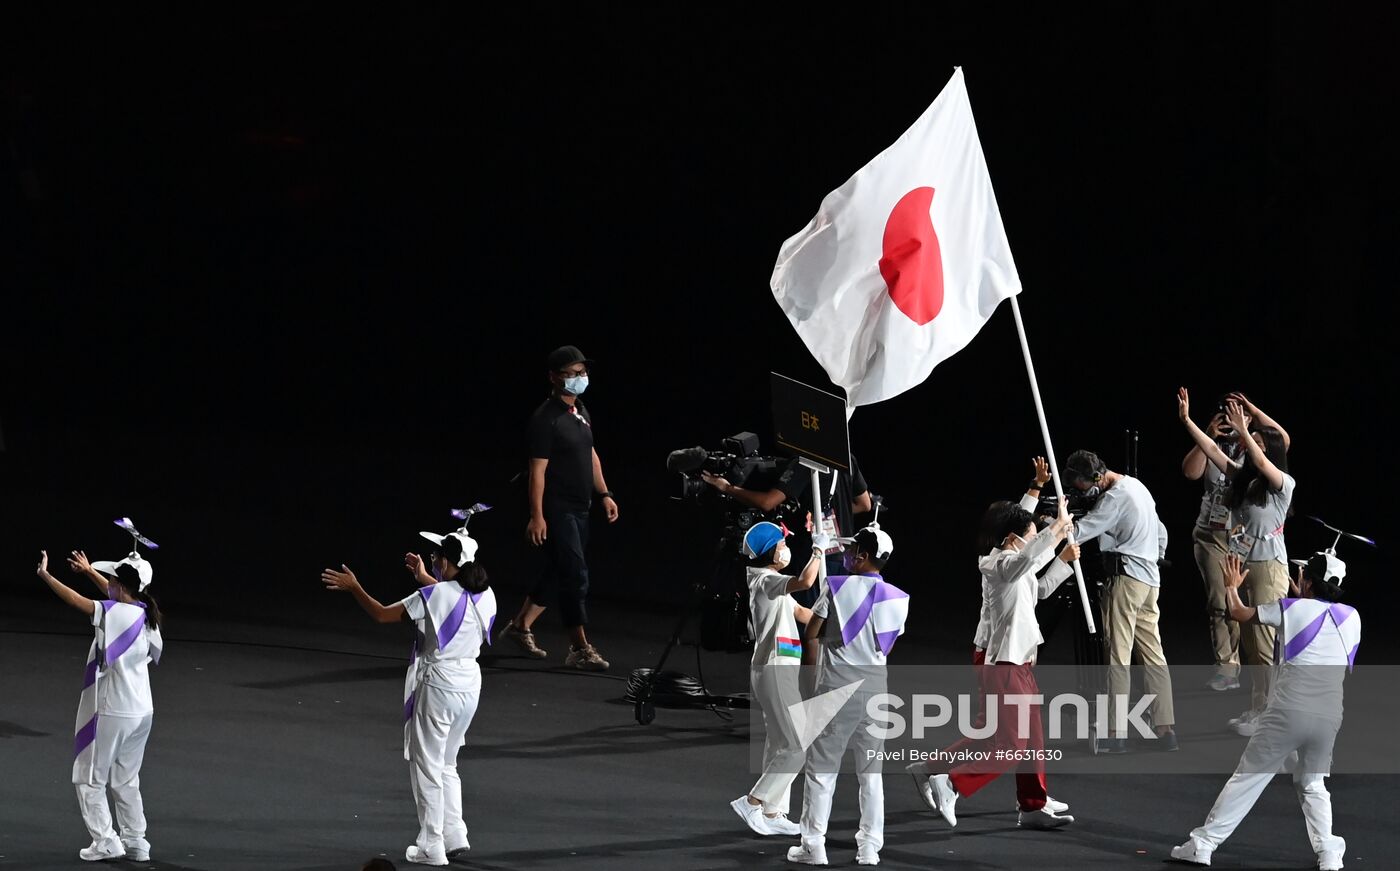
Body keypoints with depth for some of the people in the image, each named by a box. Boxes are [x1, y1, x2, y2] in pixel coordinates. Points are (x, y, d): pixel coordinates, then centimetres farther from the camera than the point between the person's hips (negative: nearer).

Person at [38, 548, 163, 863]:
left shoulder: (113, 615, -20)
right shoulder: (145, 614, 3)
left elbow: (75, 600, -16)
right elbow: (119, 596, 21)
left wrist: (44, 574, -4)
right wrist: (89, 570, 33)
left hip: (111, 712, -7)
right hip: (141, 712, 7)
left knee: (90, 779, 6)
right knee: (126, 781, 18)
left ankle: (105, 841, 3)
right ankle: (136, 842, 17)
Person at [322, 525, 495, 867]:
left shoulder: (436, 595, -17)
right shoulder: (484, 595, 1)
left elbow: (382, 614, -10)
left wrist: (354, 587, 1)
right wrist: (424, 578, 33)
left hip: (439, 685, -7)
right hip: (470, 683, 7)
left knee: (427, 766, 4)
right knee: (446, 764, 22)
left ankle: (431, 846, 6)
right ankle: (454, 834, 17)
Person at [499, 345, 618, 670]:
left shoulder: (581, 412, 12)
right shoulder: (546, 419, -16)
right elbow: (537, 470, -18)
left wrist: (604, 494, 17)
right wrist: (536, 516, -22)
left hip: (579, 508, 9)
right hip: (557, 509, -9)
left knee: (558, 572, 16)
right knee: (575, 574, -9)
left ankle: (521, 625, 31)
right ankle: (580, 648, -6)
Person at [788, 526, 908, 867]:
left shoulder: (837, 588, -7)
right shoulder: (898, 600, 3)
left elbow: (811, 635, -5)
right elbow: (888, 647, 10)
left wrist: (811, 673, 8)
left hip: (836, 688, -3)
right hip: (875, 691, 3)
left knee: (821, 768, 3)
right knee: (871, 771, 9)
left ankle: (813, 845, 1)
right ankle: (869, 848, 7)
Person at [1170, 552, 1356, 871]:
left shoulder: (1292, 608, 0)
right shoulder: (1351, 618, 9)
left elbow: (1239, 613, 13)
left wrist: (1232, 586, 32)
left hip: (1287, 712, -3)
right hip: (1330, 716, 3)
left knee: (1248, 778, 3)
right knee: (1312, 784, 21)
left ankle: (1203, 844, 5)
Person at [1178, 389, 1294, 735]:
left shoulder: (1283, 483, -6)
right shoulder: (1242, 477, 13)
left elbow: (1261, 463, -25)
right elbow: (1213, 452, 11)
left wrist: (1243, 432, -35)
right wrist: (1187, 421, 5)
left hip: (1268, 567, -7)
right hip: (1240, 564, 7)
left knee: (1262, 641, -9)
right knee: (1246, 641, 9)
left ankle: (1265, 713, -6)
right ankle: (1256, 709, 16)